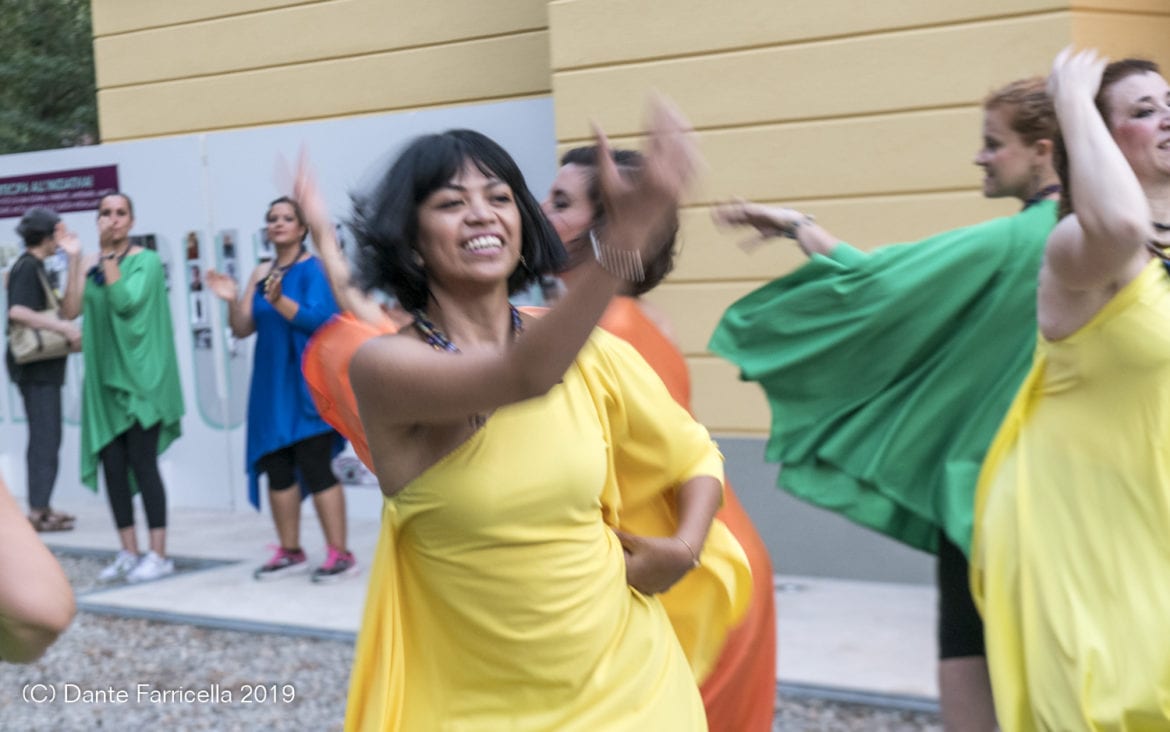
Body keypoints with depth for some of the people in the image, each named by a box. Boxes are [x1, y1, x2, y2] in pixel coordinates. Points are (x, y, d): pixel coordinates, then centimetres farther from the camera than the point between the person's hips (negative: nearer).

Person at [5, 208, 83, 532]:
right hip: (36, 365, -10)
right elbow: (17, 311, -26)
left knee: (44, 438, 15)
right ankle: (37, 512, -4)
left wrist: (73, 260, 11)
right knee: (46, 438, -7)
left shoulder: (35, 267, 15)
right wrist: (65, 327, -24)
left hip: (43, 366, 10)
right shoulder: (27, 267, -13)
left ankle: (40, 508, 21)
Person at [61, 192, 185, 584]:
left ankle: (159, 555, -3)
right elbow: (70, 311, -2)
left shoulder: (147, 260, -4)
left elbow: (126, 301, -19)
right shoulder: (90, 263, 11)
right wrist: (76, 261, -8)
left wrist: (108, 256, -15)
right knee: (112, 464, 4)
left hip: (140, 374, -5)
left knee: (142, 462, -8)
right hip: (104, 376, 5)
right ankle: (128, 553, 13)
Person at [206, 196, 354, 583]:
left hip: (308, 382, -6)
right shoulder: (260, 274, 12)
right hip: (271, 384, 6)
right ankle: (290, 551, 18)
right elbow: (243, 329, 10)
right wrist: (233, 300, -7)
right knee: (276, 468, 7)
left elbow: (319, 319, -17)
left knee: (314, 467, -9)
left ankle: (340, 553, -3)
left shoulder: (313, 268, -5)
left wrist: (278, 300, -28)